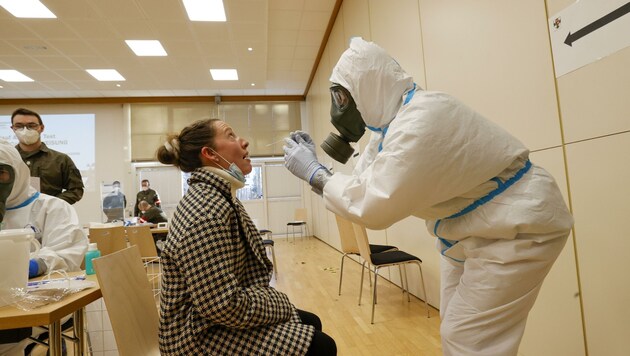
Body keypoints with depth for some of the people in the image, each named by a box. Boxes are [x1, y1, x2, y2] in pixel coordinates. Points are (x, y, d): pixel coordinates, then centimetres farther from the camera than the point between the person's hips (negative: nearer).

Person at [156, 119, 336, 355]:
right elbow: (224, 306, -29)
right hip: (203, 336, -9)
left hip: (217, 318, 9)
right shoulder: (207, 211, -27)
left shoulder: (220, 197, 4)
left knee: (311, 322, 15)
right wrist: (281, 306, -14)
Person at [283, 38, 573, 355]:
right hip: (468, 229, 9)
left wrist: (314, 173, -20)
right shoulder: (388, 124, 1)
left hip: (516, 224, -9)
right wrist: (314, 167, -6)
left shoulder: (423, 119, -30)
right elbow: (361, 188, 4)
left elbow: (374, 206, -29)